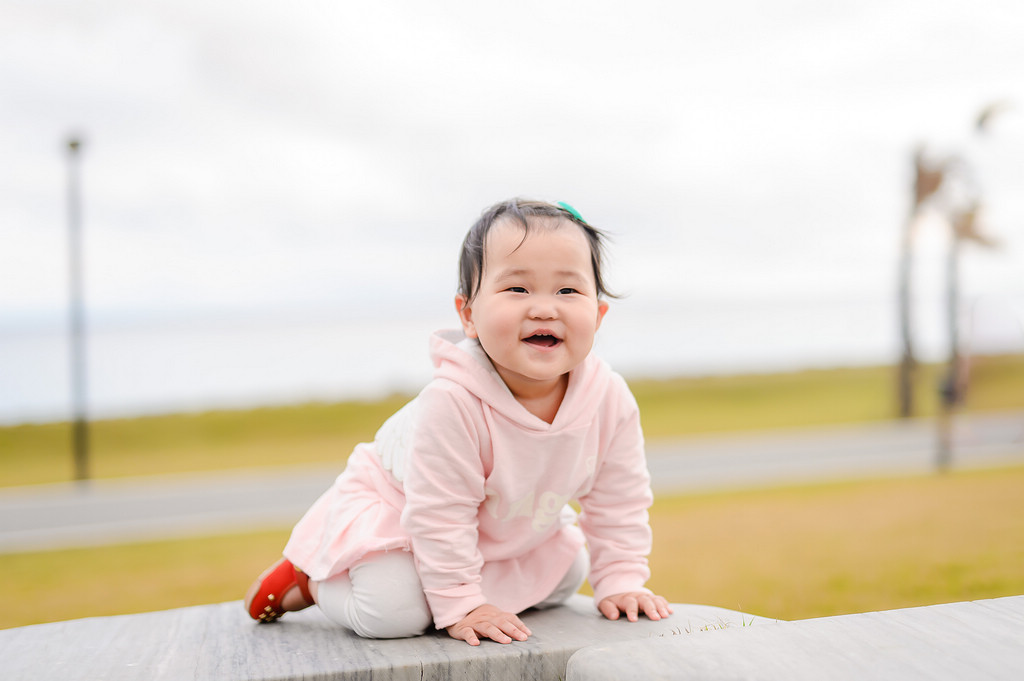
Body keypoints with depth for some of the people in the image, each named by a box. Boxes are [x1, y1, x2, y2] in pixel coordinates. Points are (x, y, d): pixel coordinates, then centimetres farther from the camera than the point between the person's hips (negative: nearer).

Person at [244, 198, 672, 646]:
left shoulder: (610, 401, -24)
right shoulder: (453, 402, -40)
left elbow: (619, 501, -8)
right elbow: (440, 513, -31)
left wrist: (620, 581, -9)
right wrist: (459, 605, -26)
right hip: (398, 504, -6)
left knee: (566, 577, 6)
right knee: (394, 611, -25)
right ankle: (309, 578, 6)